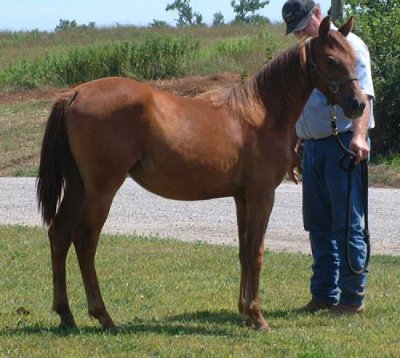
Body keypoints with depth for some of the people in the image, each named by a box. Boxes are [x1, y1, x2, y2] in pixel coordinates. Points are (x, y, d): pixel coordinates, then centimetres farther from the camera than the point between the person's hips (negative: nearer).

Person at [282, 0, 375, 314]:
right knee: (318, 225, 10)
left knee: (347, 225, -6)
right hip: (312, 147, 8)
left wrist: (359, 136, -32)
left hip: (343, 144, -8)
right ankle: (324, 294, 16)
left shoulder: (347, 45, -6)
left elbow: (362, 94, -18)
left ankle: (353, 298, -2)